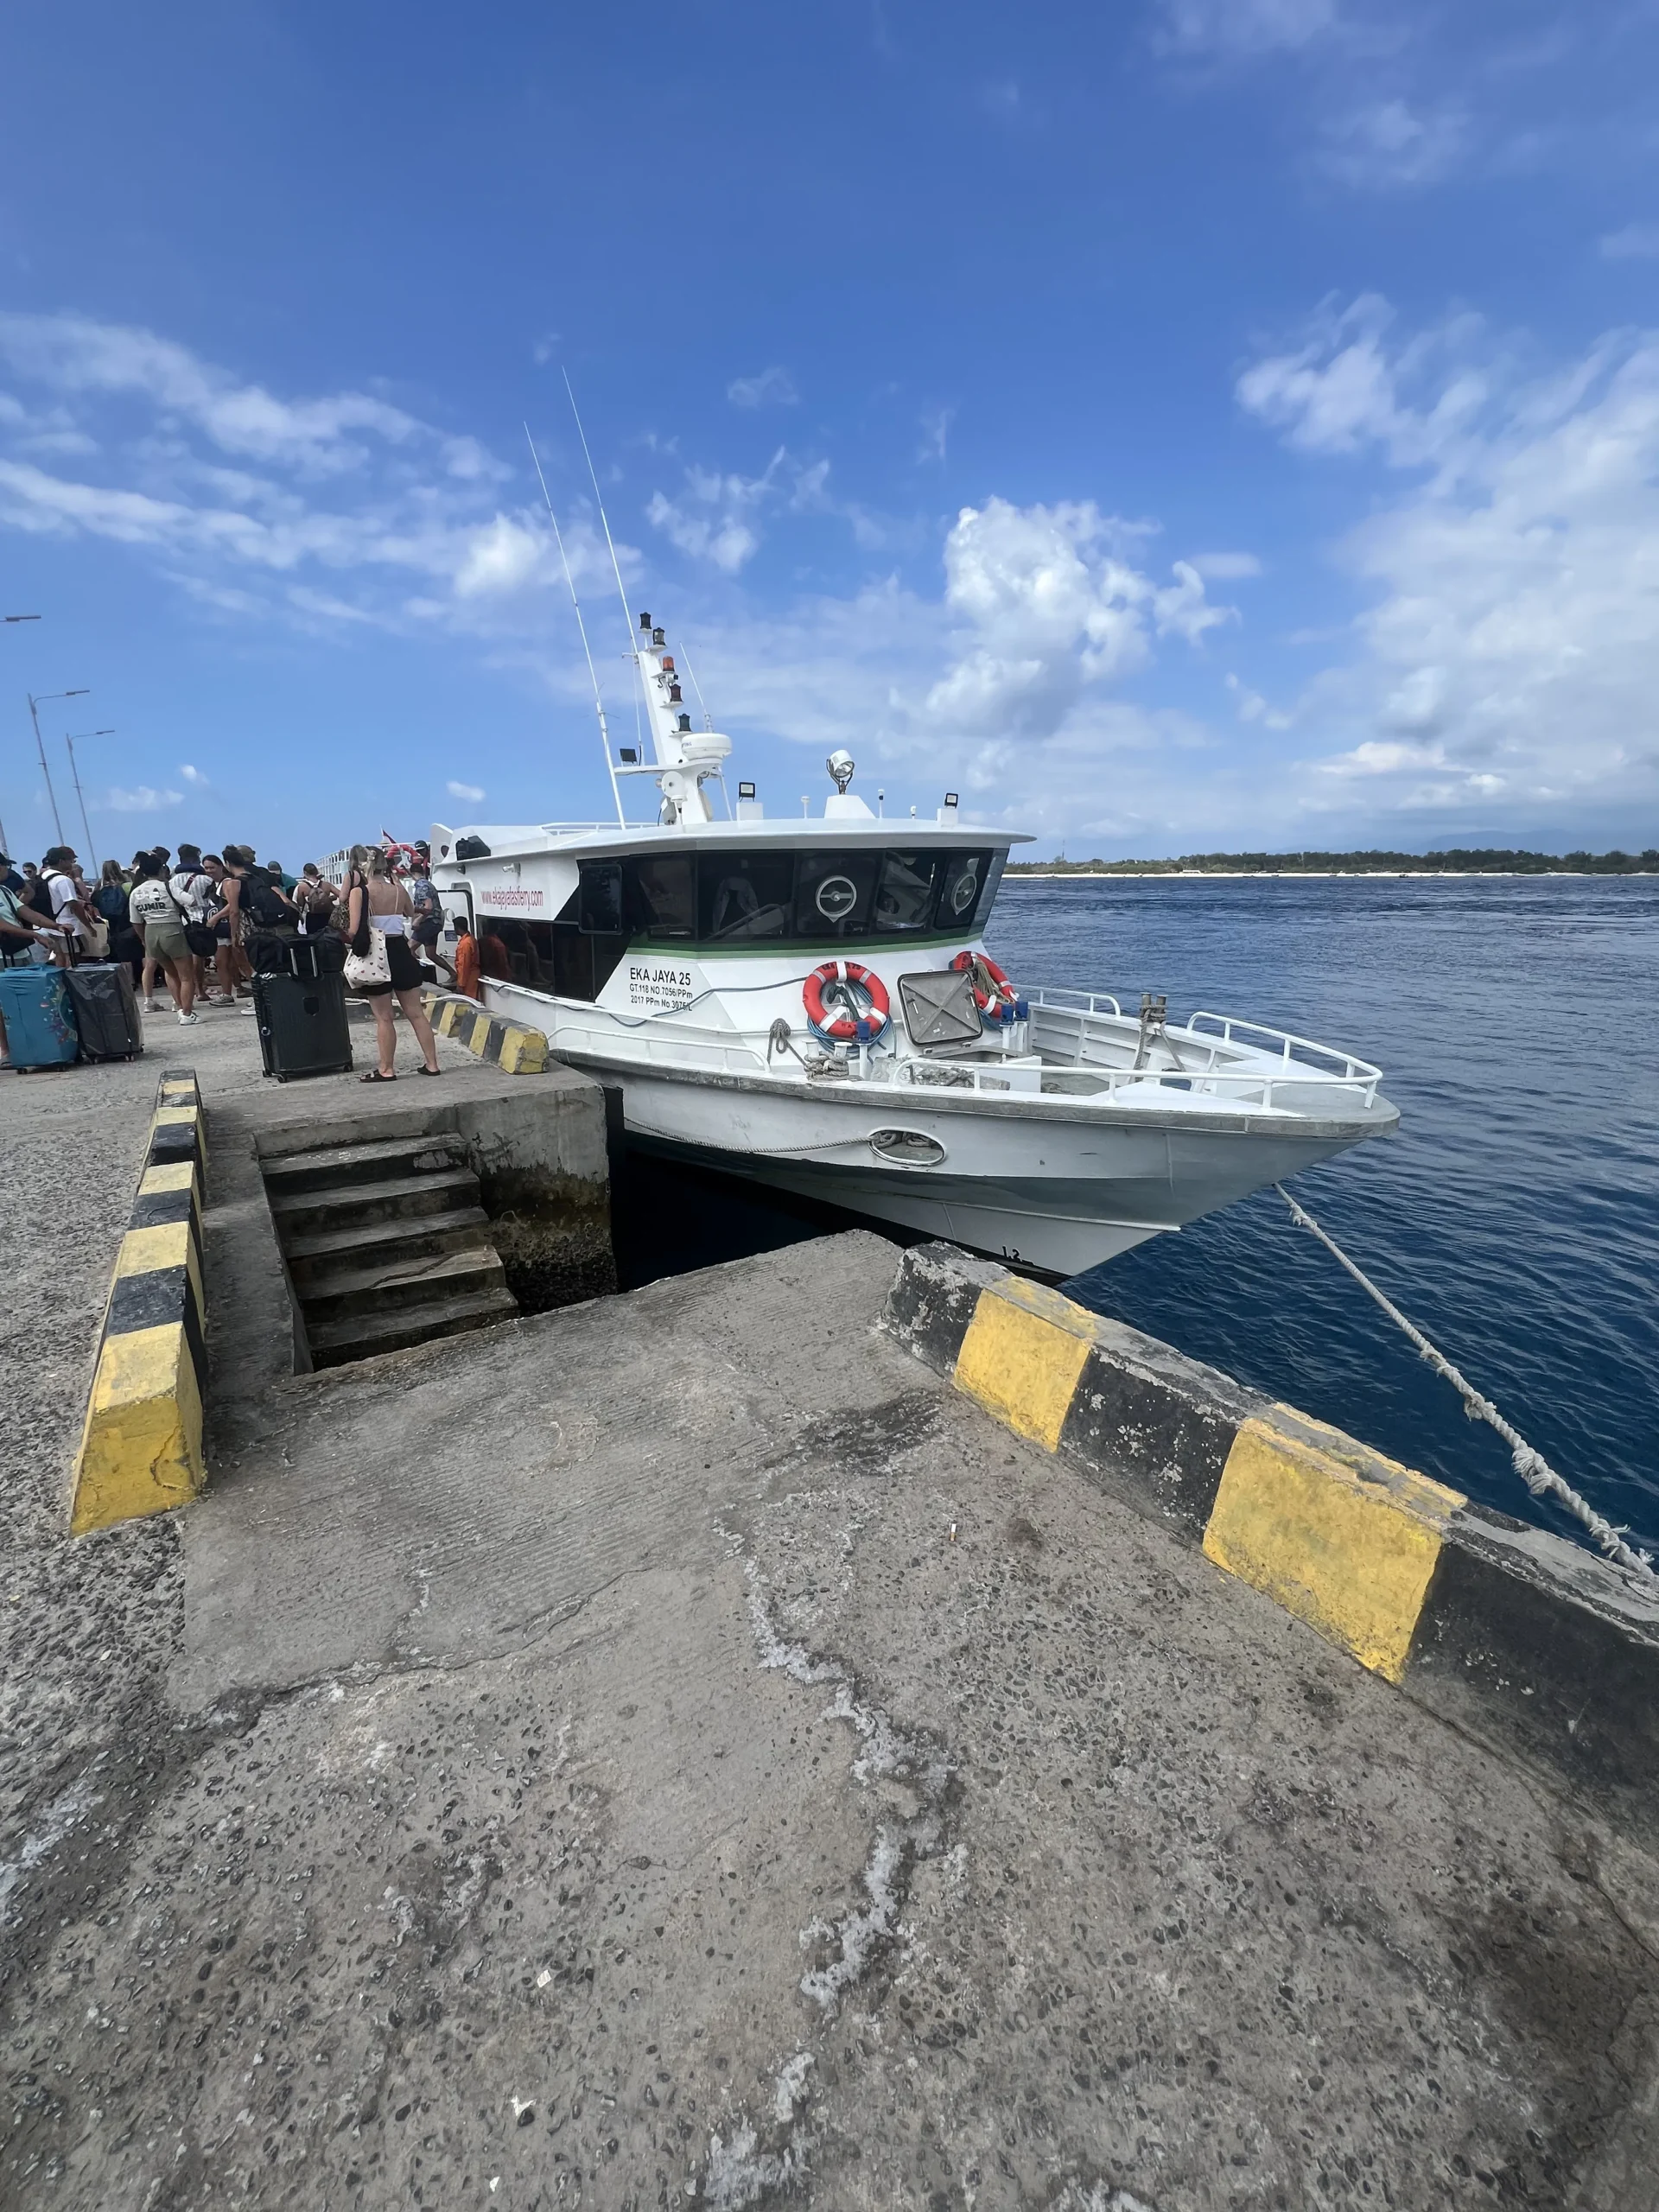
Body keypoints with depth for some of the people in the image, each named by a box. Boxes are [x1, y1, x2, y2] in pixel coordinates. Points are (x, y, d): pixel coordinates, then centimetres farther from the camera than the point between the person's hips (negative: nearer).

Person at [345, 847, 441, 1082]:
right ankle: (432, 1064, 13)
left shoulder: (358, 892, -10)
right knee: (416, 1013, 9)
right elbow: (413, 918, 17)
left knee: (384, 1018, 5)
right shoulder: (399, 889, 2)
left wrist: (343, 938, 4)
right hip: (400, 952, 4)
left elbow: (353, 932, -15)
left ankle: (386, 1070, 13)